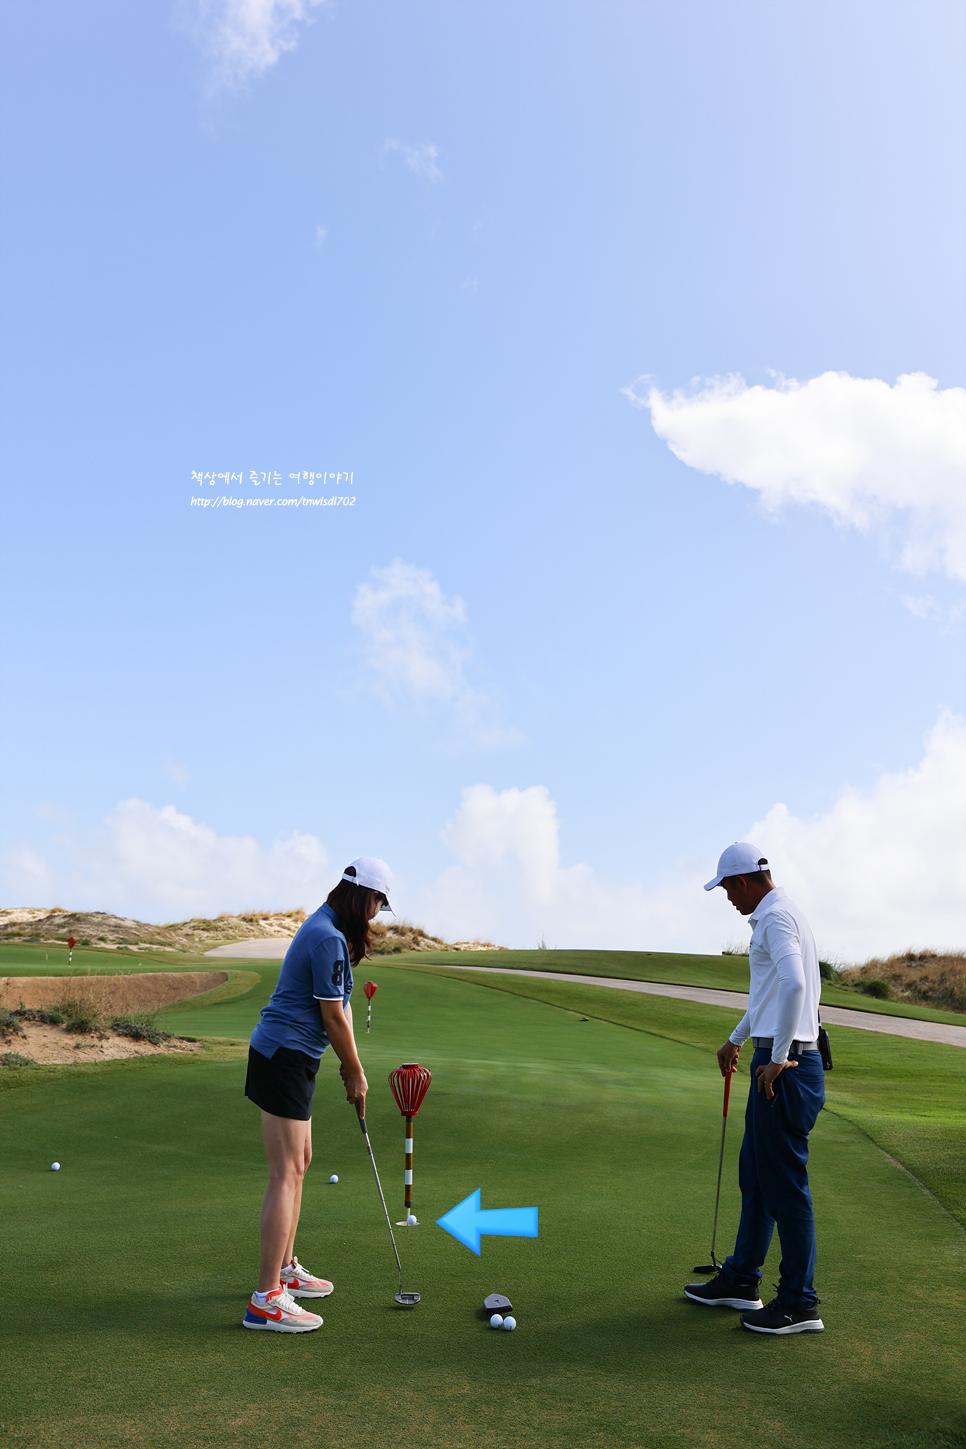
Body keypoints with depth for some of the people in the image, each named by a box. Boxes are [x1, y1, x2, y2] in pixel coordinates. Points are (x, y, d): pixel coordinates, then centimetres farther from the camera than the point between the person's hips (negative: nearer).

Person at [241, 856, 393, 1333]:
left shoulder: (325, 929, 13)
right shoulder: (329, 939, -20)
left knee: (299, 1161, 19)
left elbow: (339, 1008, 16)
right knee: (286, 1174, -8)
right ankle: (266, 1299, -4)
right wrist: (355, 1073, -3)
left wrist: (350, 1064, 14)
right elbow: (333, 1017, -16)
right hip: (285, 1059, -11)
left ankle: (285, 1269, 31)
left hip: (288, 1057, 11)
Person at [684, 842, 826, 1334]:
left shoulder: (777, 917, -15)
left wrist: (777, 1059, -24)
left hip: (785, 1069, -10)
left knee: (785, 1184, -1)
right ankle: (740, 1280, 29)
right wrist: (737, 1039, 38)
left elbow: (793, 985, -31)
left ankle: (799, 1304, 10)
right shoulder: (775, 916, 18)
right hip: (776, 1060, 10)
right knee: (754, 1174, 17)